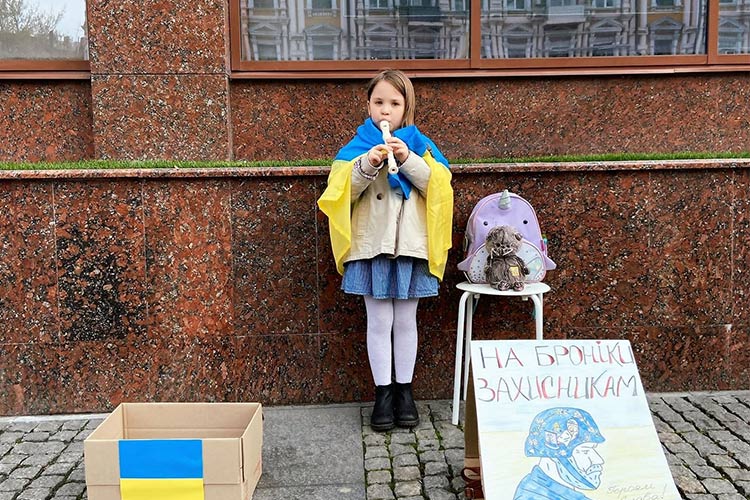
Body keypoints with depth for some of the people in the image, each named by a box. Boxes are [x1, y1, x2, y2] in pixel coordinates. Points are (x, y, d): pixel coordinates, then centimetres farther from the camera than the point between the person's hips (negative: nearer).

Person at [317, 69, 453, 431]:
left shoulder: (419, 144, 7)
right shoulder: (358, 145, 5)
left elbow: (439, 186, -5)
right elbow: (341, 192, -5)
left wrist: (409, 159, -17)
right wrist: (367, 164, -19)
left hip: (410, 245, 1)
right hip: (372, 245, -1)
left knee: (405, 321, 9)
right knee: (379, 323, 4)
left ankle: (404, 391, 22)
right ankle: (383, 393, 16)